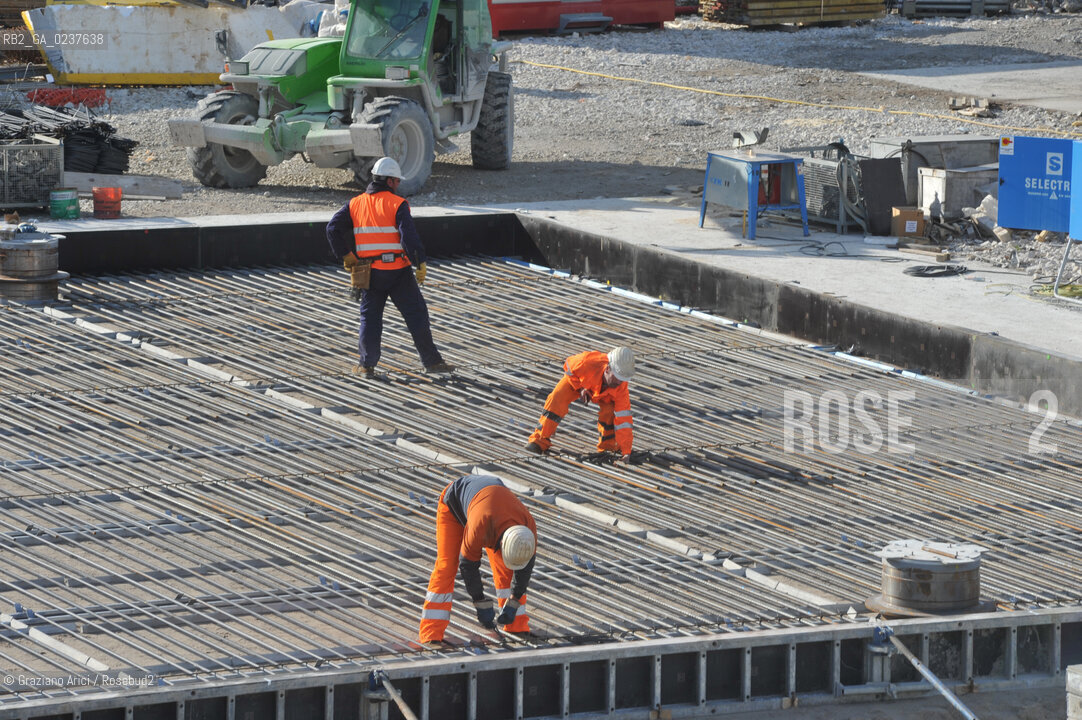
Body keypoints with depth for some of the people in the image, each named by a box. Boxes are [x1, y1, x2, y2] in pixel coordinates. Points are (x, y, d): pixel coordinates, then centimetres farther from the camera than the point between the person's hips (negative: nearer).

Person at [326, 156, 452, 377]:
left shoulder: (355, 204, 6)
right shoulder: (397, 204, -8)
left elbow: (333, 228, -1)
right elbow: (409, 236, -17)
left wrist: (345, 256, 5)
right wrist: (420, 264, -11)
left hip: (370, 273, 3)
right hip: (397, 271, -3)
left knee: (370, 317, 12)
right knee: (416, 314, 5)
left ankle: (367, 364, 8)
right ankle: (431, 360, 7)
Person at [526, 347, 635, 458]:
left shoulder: (620, 386, -38)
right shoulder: (587, 362, -44)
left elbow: (623, 417, -37)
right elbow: (568, 365, -19)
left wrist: (626, 452, -42)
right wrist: (580, 388, -23)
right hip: (576, 379, -1)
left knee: (609, 410, -27)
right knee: (556, 398, -23)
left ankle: (607, 445, -3)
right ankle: (540, 440, -11)